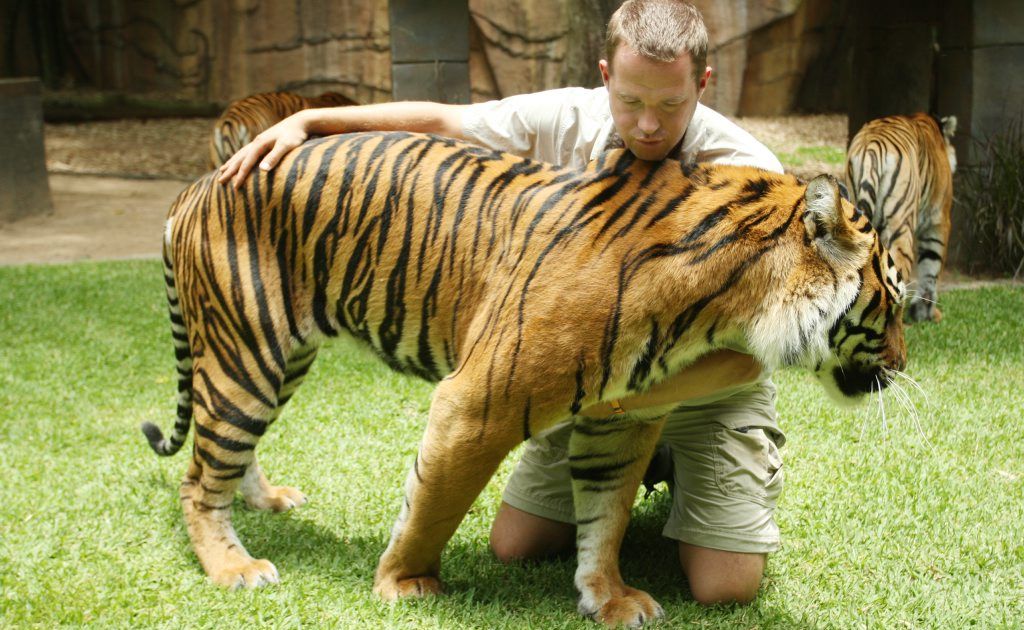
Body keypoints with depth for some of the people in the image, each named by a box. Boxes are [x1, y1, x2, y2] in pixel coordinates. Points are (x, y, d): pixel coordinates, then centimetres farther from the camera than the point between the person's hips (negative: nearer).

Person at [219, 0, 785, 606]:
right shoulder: (569, 119, -17)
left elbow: (743, 355, -28)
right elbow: (438, 119, -3)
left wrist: (618, 398, -38)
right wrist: (307, 121, -9)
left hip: (708, 386, -3)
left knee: (724, 586, -16)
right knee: (514, 546, -1)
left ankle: (681, 473, 18)